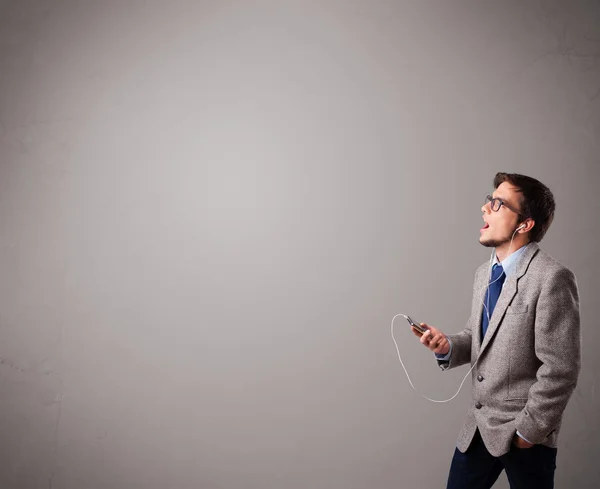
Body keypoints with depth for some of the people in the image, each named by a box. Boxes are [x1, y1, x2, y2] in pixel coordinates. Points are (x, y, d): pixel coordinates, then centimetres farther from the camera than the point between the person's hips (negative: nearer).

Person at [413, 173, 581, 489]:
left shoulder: (552, 279, -19)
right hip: (478, 426, 7)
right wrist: (447, 346, -5)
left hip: (524, 434, -7)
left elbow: (560, 370, -19)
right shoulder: (484, 274, 6)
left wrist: (528, 431, -13)